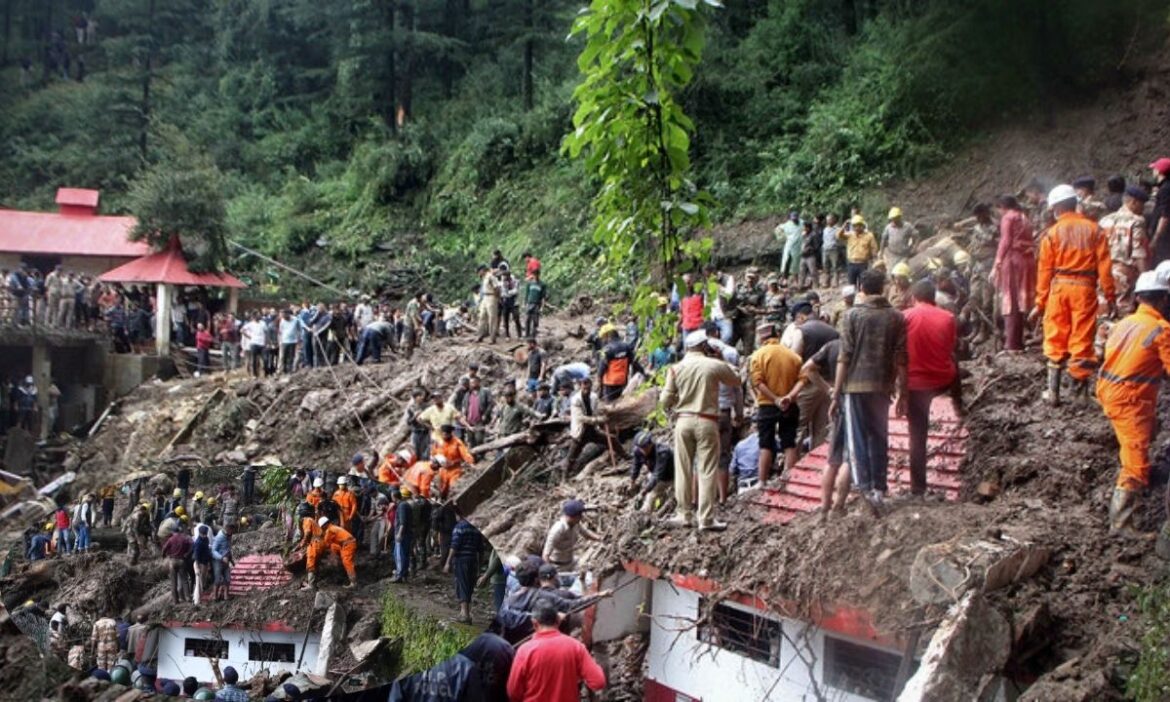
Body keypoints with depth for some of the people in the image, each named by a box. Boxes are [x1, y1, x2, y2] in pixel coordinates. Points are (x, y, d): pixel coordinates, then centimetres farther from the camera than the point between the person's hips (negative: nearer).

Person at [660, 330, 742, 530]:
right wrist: (728, 366, 28)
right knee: (708, 471, 1)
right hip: (706, 421, -3)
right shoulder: (715, 365, -5)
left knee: (683, 469, 9)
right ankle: (706, 518, 1)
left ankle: (685, 515, 15)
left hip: (683, 421, 3)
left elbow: (666, 400, 2)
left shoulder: (676, 368, 2)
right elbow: (735, 380, 13)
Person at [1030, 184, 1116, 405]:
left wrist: (1040, 303, 7)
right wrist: (1110, 297, 3)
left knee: (1055, 340, 8)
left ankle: (1053, 391, 10)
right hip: (1085, 288, 0)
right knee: (1082, 340, 4)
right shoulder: (1093, 229, 2)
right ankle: (1080, 388, 4)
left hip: (1059, 287, 0)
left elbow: (1044, 270, 1)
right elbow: (1104, 265, -1)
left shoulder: (1052, 233, 1)